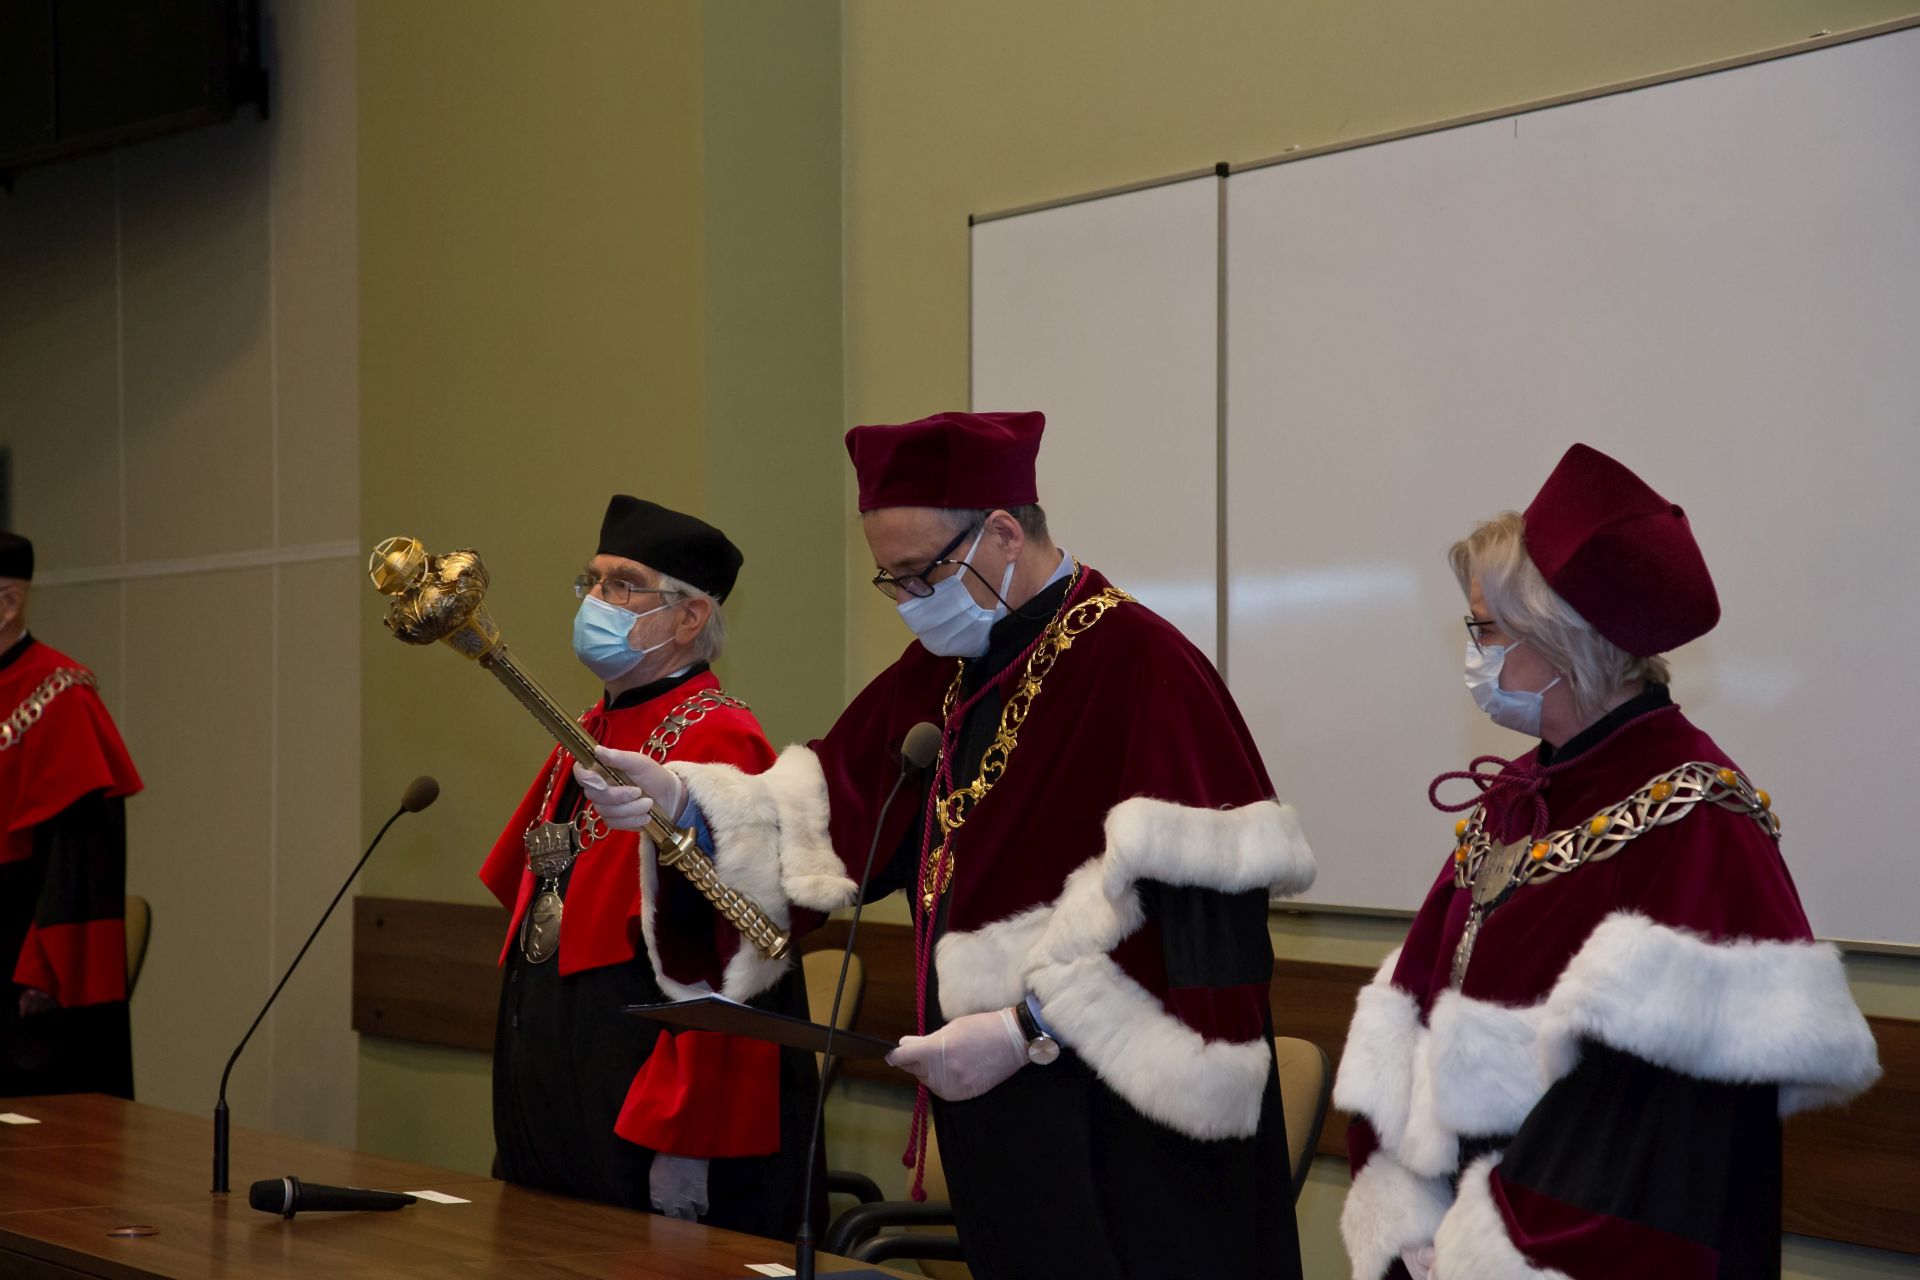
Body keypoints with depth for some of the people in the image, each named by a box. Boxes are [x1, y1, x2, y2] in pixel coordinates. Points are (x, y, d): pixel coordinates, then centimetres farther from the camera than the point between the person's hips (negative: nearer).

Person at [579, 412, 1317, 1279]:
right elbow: (815, 817, 8)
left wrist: (1026, 1029, -21)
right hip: (991, 1123, 8)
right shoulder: (942, 672, 11)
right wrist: (677, 796, -8)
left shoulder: (1139, 665, -15)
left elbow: (1191, 912, -21)